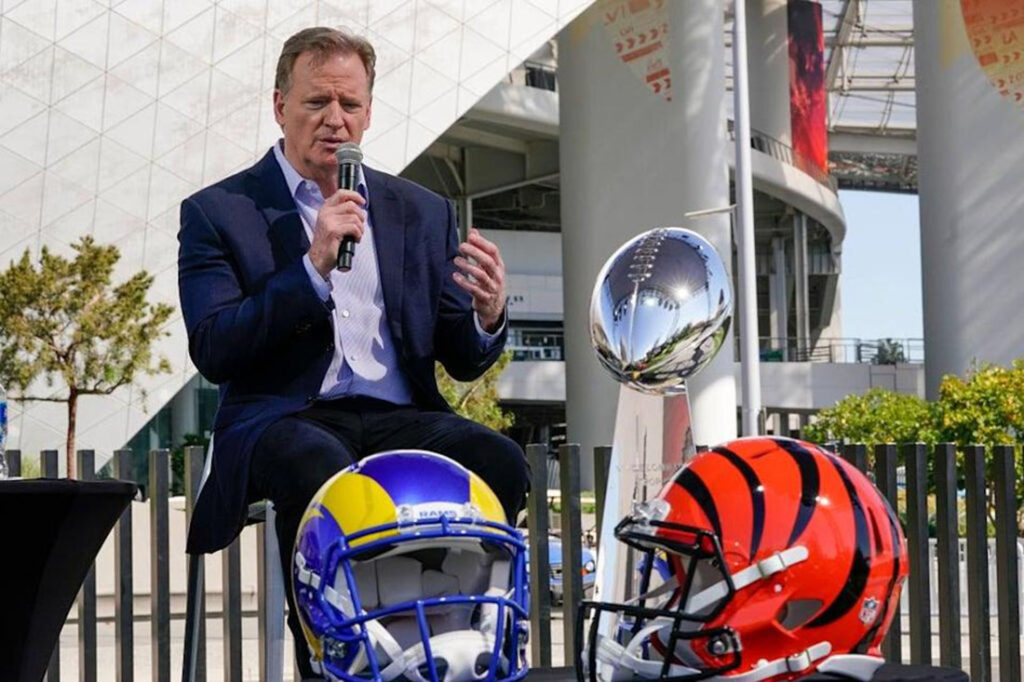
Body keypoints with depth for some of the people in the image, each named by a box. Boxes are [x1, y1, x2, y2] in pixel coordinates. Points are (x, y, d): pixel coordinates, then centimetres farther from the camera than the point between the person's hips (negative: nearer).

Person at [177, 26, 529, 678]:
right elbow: (212, 351, -5)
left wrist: (488, 317, -10)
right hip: (282, 420, -3)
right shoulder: (217, 213, 8)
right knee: (323, 469, -38)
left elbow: (462, 360, 15)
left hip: (401, 416, 3)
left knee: (500, 459, -28)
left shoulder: (423, 212, 19)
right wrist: (313, 266, -14)